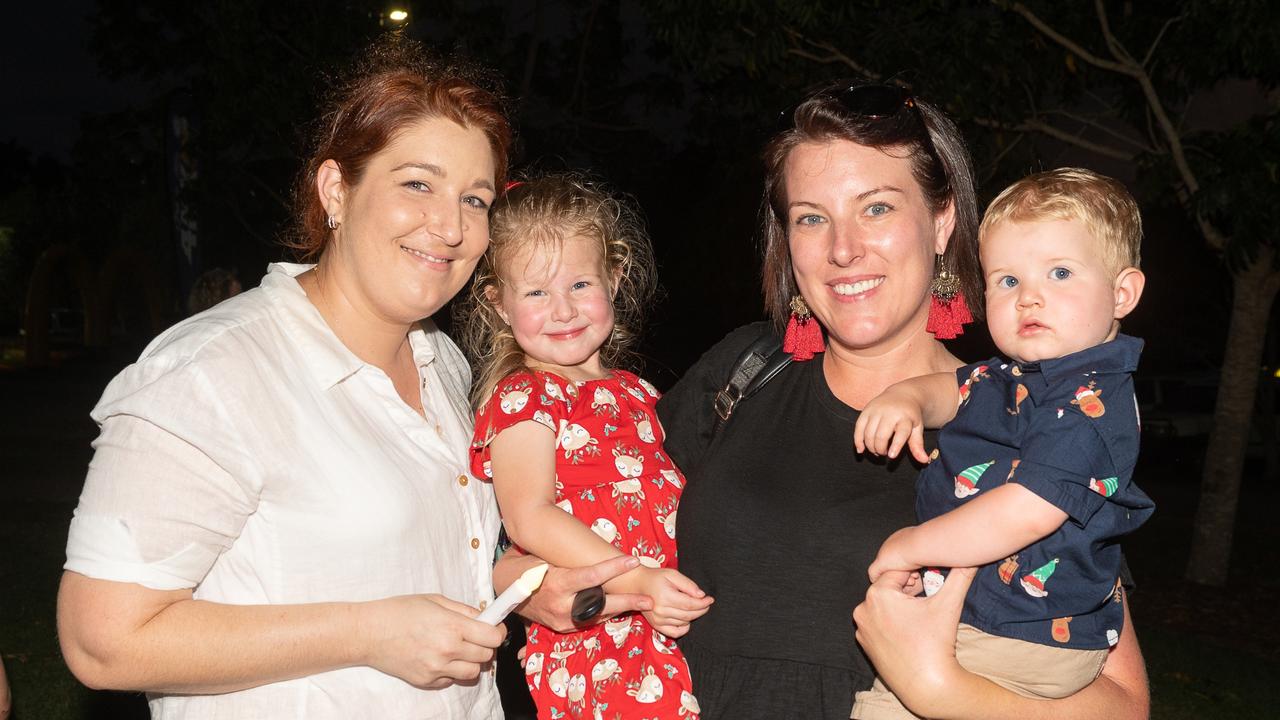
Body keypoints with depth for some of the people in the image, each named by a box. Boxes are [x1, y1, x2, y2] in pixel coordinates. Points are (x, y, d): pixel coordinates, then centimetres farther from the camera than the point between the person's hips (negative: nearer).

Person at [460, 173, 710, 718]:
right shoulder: (521, 399, -6)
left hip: (673, 628, 6)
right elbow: (528, 517, -18)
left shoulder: (633, 392, 16)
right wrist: (636, 581, -24)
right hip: (591, 642, -6)